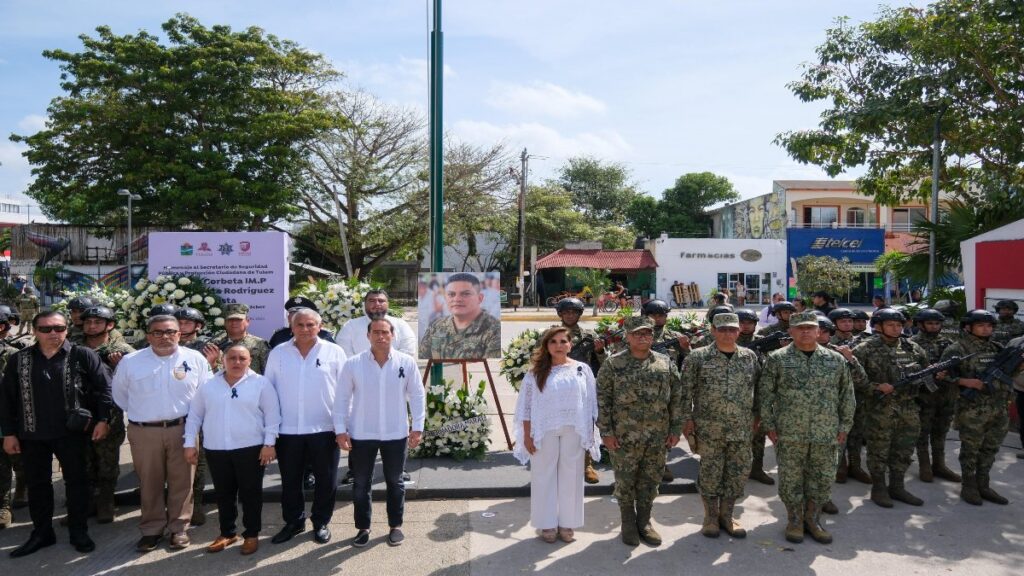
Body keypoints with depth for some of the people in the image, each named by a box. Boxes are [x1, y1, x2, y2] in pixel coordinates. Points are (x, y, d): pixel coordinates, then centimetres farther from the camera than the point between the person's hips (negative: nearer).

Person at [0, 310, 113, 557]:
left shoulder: (83, 356, -6)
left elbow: (104, 387, -6)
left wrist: (102, 420, -11)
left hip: (72, 432, -3)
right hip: (32, 434, 3)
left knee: (76, 481, 5)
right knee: (37, 484, 12)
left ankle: (78, 532, 18)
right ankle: (41, 533, 26)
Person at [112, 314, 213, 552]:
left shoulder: (195, 359, -1)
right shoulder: (130, 362, 2)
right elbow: (120, 394, 15)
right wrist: (138, 414, 14)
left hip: (183, 429, -1)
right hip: (144, 432, 1)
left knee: (181, 481, 5)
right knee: (149, 482, 8)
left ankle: (179, 528, 18)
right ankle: (151, 529, 22)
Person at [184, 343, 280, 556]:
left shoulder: (261, 383, -2)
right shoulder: (208, 385, 7)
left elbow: (272, 415, -3)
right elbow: (194, 415, 12)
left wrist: (269, 443, -9)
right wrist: (189, 443, 7)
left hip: (251, 448, -3)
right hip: (216, 450, 3)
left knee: (250, 493, 4)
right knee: (223, 494, 13)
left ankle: (251, 534, 18)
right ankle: (227, 533, 28)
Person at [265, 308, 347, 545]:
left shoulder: (334, 352, -2)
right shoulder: (278, 353, 4)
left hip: (324, 428, -2)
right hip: (287, 430, 2)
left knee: (326, 480, 8)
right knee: (290, 480, 13)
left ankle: (321, 523, 25)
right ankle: (293, 522, 30)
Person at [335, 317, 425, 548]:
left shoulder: (407, 362, -7)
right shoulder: (353, 364, -7)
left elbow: (417, 395, -1)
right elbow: (341, 398, -2)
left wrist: (417, 427, -3)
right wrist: (340, 429, -5)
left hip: (396, 433, 0)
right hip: (361, 434, 0)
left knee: (395, 482, 14)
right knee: (361, 483, 12)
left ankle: (395, 526, 31)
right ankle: (362, 527, 29)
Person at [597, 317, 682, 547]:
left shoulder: (666, 364, 4)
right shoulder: (612, 365, -5)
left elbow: (677, 398, 7)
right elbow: (602, 400, -5)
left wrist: (675, 429, 4)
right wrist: (606, 432, -9)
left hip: (658, 437, 3)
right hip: (624, 436, -2)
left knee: (650, 481, 12)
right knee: (625, 481, 8)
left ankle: (644, 521, 30)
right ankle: (628, 523, 26)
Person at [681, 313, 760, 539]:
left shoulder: (750, 356, 5)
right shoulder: (698, 357, -6)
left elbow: (758, 387, 13)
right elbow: (687, 389, -3)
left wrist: (756, 414, 10)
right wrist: (688, 418, -6)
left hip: (742, 427, 3)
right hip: (709, 426, -3)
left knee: (739, 471, 9)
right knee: (710, 471, 5)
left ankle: (726, 515, 26)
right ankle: (710, 516, 22)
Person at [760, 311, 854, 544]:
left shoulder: (836, 359, 7)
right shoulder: (777, 359, 0)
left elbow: (847, 394, 11)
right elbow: (766, 394, 1)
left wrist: (844, 426, 7)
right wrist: (769, 425, -2)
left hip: (826, 434, 2)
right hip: (789, 433, -2)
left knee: (822, 479, 9)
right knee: (791, 478, 5)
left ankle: (813, 520, 26)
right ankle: (795, 521, 21)